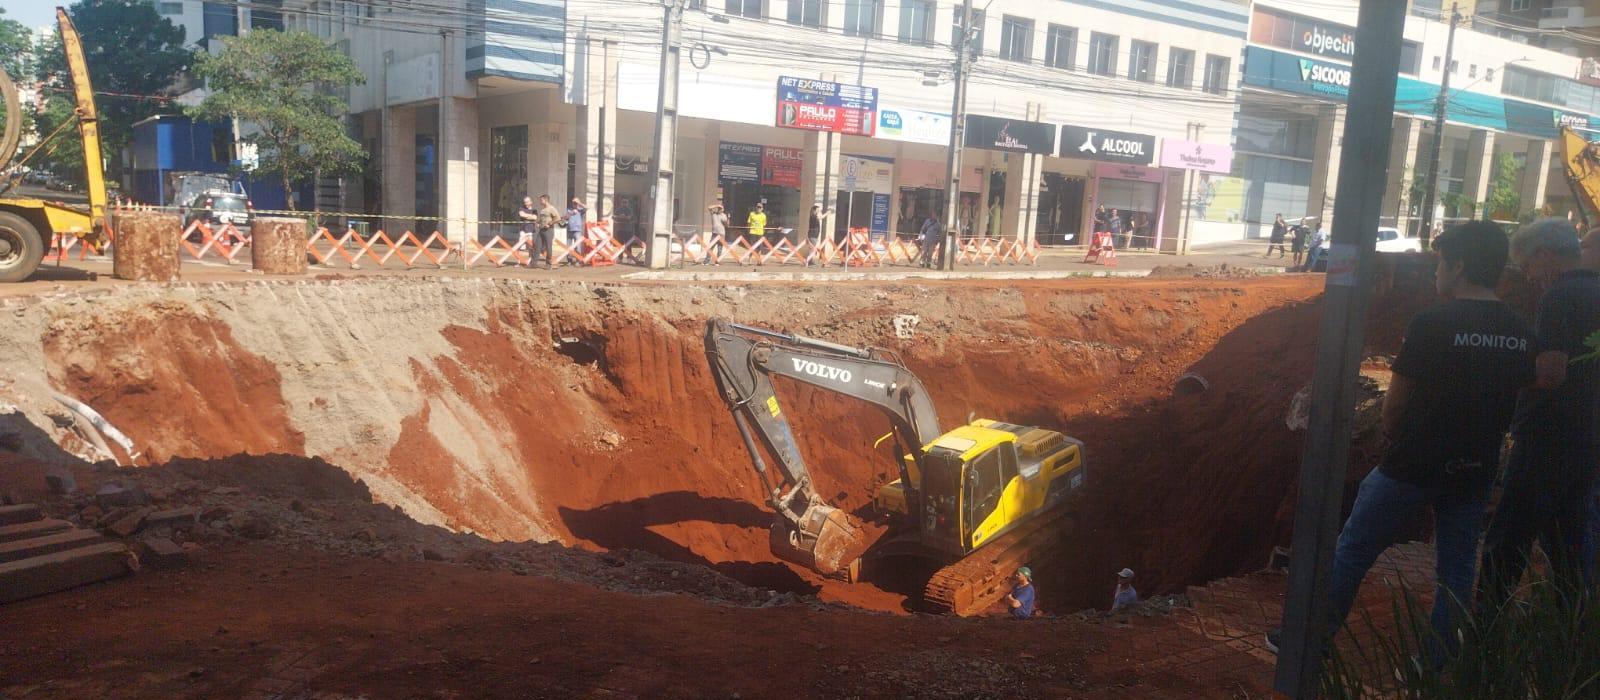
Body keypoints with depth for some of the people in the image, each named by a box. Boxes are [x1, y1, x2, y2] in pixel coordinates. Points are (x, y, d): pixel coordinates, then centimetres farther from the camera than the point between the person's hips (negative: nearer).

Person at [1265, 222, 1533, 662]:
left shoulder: (1433, 324, -15)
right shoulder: (1518, 332, 2)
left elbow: (1395, 403, -10)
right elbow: (1513, 399, 9)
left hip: (1413, 465, -6)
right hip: (1475, 472, 6)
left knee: (1352, 551, 7)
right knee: (1457, 569, 13)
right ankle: (1438, 667, 21)